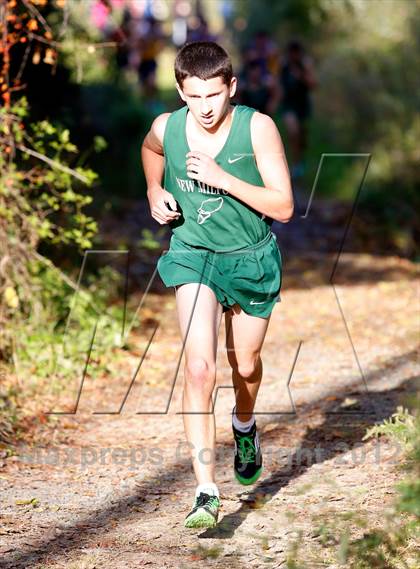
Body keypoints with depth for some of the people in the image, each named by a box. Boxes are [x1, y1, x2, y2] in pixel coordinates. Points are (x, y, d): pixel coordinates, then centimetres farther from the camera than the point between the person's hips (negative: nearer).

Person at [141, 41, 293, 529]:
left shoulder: (257, 128, -20)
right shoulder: (165, 129, -12)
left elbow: (283, 207, -20)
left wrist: (222, 178, -29)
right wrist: (154, 192, 1)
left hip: (252, 259, 0)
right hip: (194, 255, 0)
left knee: (245, 366, 18)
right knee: (199, 369, -19)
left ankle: (244, 425, 55)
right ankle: (206, 491, -20)